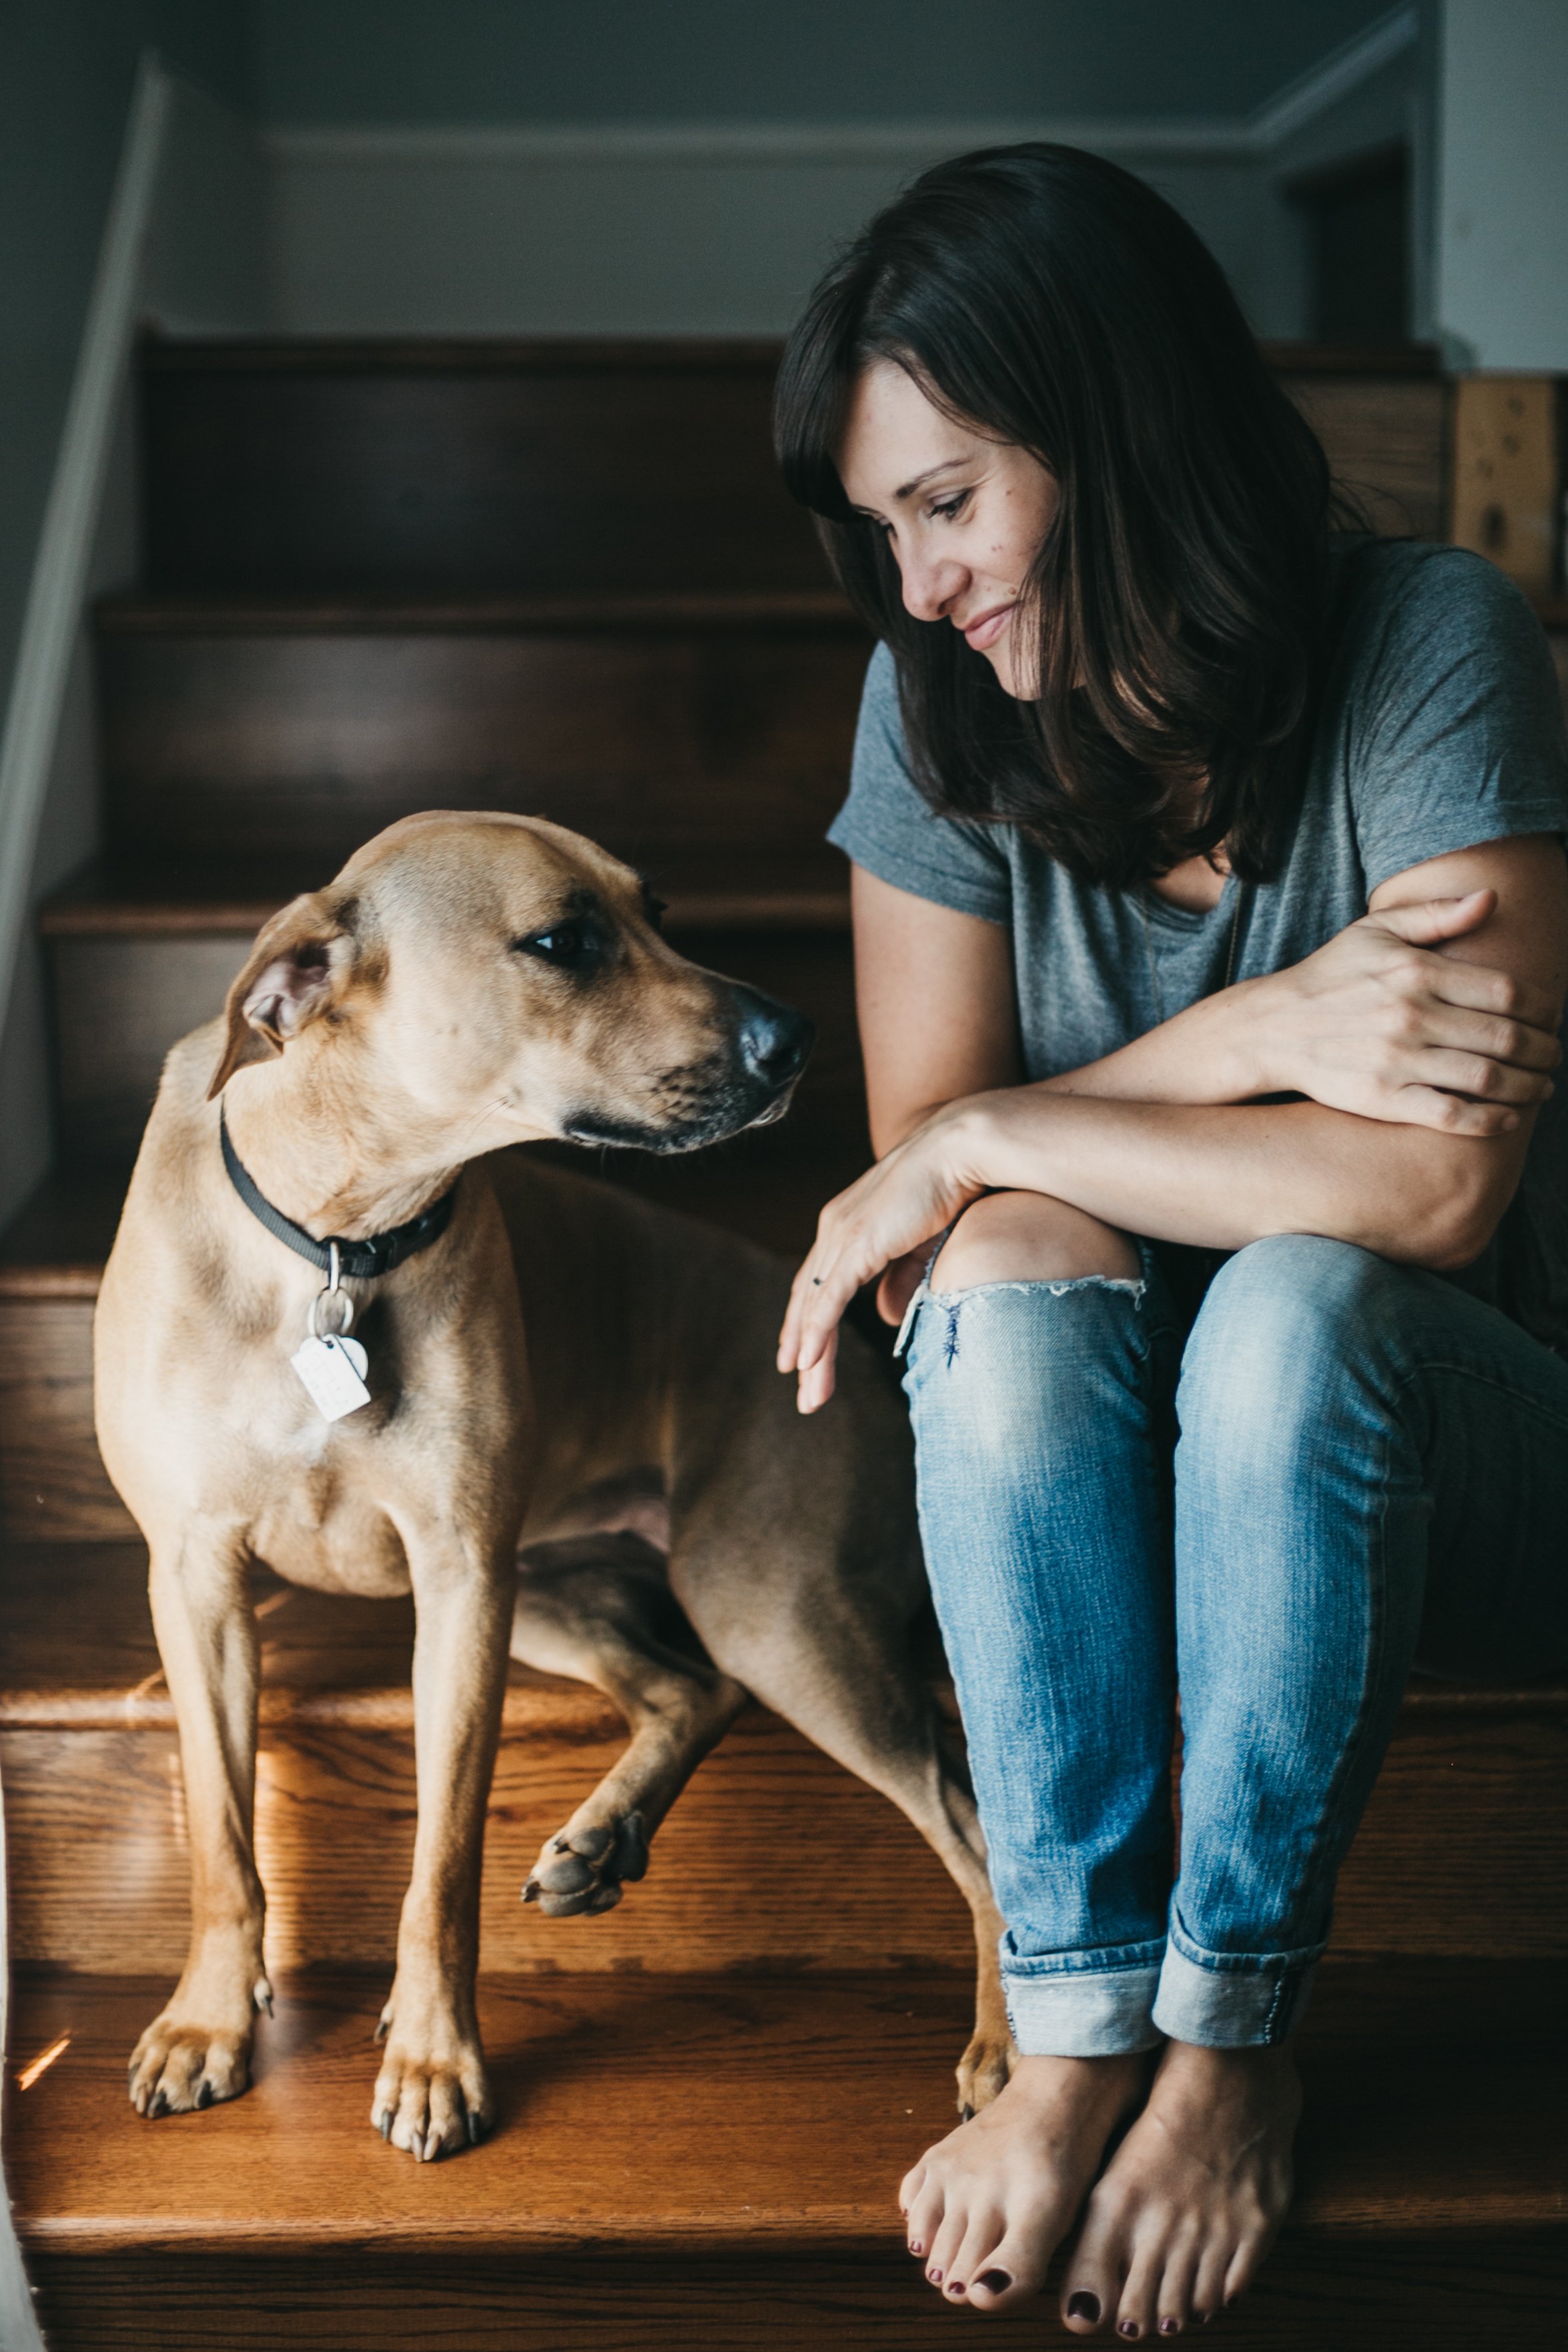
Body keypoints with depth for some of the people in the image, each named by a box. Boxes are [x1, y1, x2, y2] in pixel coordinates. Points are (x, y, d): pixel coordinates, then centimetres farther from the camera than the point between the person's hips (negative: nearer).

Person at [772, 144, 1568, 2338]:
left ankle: (1238, 2019, -18)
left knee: (1297, 1305, -35)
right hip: (1083, 1481, 3)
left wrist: (993, 1136, -21)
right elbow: (930, 1160, -10)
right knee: (1012, 1270, -29)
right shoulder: (942, 704, -5)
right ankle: (1079, 2018, -24)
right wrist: (1250, 1037, -25)